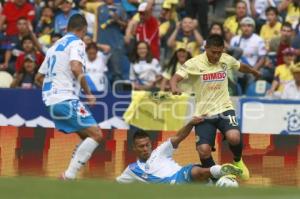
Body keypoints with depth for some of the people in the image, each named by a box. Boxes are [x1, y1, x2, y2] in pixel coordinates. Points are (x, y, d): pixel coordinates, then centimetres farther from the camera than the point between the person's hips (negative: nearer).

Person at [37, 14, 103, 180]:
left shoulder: (55, 46, 21)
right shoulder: (77, 43, -4)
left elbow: (39, 77, 27)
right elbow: (76, 68, -22)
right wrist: (89, 93, -12)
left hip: (51, 101, 9)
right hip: (66, 99, -9)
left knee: (87, 136, 16)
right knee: (96, 135, -11)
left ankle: (69, 176, 6)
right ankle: (69, 175, -20)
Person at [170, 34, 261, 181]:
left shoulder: (227, 60, 2)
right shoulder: (194, 64, -9)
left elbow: (242, 67, 23)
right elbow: (175, 78, -17)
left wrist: (254, 72, 43)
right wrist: (174, 88, -41)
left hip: (224, 109, 1)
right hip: (203, 114, -1)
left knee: (234, 137, -26)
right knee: (204, 150, -15)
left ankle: (238, 161, 8)